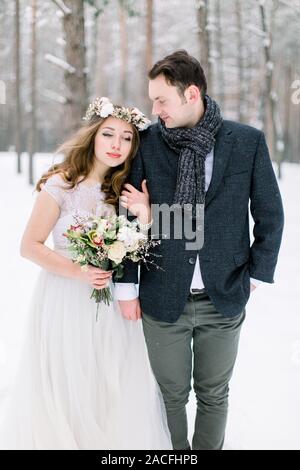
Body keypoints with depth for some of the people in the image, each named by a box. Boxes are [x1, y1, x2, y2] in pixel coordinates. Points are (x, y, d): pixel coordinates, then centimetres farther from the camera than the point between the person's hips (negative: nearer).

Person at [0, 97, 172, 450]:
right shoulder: (61, 184, -12)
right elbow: (30, 246, -9)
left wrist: (144, 214, -16)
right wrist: (78, 272, -20)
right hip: (66, 299, -4)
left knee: (115, 387, 11)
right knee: (66, 387, 9)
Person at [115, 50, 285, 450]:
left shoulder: (248, 141, -5)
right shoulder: (148, 143, -4)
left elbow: (269, 214, 3)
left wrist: (257, 274, 3)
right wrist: (126, 285, -1)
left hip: (224, 298, 0)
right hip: (163, 299, 0)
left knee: (214, 394, 15)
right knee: (172, 394, 13)